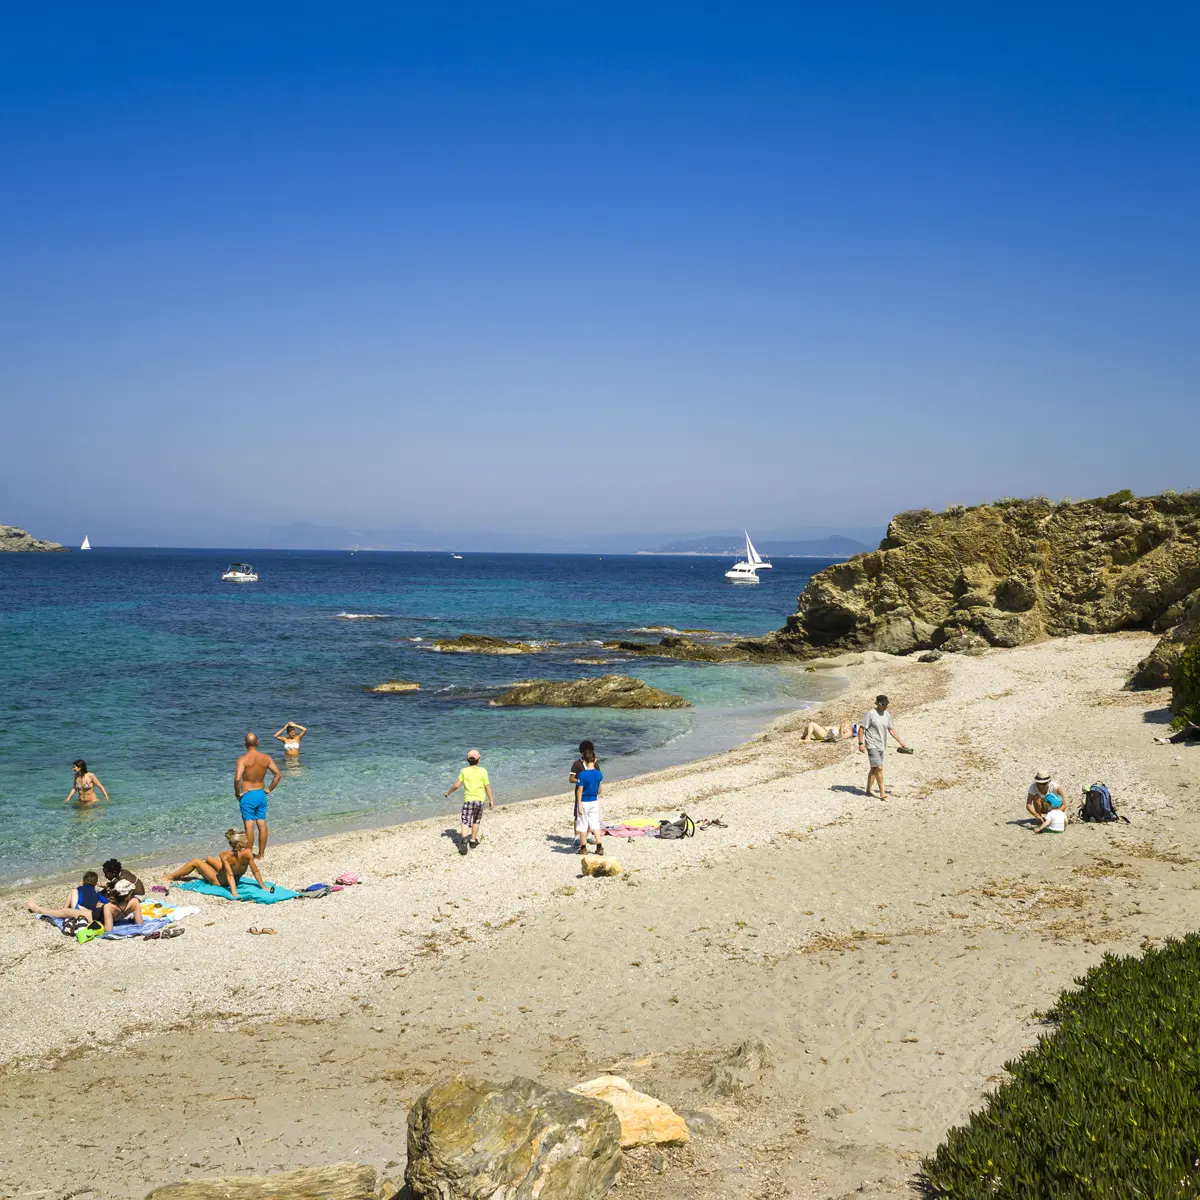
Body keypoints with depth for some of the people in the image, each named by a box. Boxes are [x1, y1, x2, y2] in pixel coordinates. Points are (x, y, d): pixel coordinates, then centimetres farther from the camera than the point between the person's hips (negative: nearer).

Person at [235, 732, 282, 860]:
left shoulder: (243, 758, -16)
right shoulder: (266, 758, -1)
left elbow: (237, 778, -26)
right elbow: (278, 774, -1)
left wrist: (237, 793, -11)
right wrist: (269, 789, 7)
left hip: (247, 795, -5)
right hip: (261, 794, 5)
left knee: (249, 825, 1)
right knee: (262, 824, 11)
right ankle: (261, 854, 20)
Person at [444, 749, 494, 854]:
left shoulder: (464, 771, 1)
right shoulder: (483, 771, 0)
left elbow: (457, 785, 1)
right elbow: (487, 787, 1)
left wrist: (448, 792, 18)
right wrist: (491, 800, 10)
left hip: (468, 799, -1)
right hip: (479, 799, 1)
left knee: (465, 822, -5)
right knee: (476, 821, 19)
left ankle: (464, 840, -27)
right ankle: (473, 841, 26)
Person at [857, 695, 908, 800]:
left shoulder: (887, 715, 9)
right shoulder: (871, 714, -12)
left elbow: (891, 729, 19)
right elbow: (861, 728, -10)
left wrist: (901, 742, 18)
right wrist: (861, 744, -17)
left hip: (881, 746, 7)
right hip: (872, 746, -7)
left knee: (874, 768, 12)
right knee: (879, 768, -13)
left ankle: (868, 790, 22)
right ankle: (882, 792, -7)